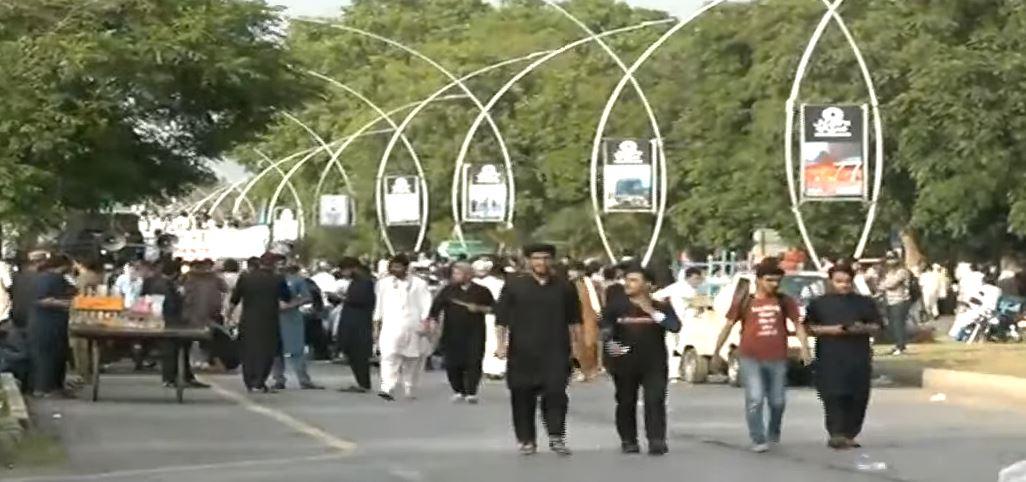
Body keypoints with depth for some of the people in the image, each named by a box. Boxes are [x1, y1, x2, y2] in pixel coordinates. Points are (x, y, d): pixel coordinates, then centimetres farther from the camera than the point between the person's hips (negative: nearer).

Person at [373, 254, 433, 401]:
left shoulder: (418, 284, 3)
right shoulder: (384, 283, 12)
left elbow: (425, 305, -1)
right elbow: (379, 305, 16)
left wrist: (426, 322, -11)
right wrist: (377, 323, 13)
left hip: (412, 327, 0)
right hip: (391, 327, 0)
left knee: (412, 361, 8)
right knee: (389, 356, -17)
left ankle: (409, 390, 22)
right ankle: (387, 389, -27)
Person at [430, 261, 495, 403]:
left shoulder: (481, 291, 4)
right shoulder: (448, 290, 6)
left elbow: (493, 308, 8)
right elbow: (436, 307, -1)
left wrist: (479, 308, -8)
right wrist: (432, 321, -16)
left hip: (474, 334, -1)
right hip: (452, 334, 1)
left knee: (473, 362, -8)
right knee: (452, 363, 0)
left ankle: (471, 392, -3)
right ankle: (458, 391, 14)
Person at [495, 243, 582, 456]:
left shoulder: (564, 287, 9)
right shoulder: (514, 286, 4)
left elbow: (574, 319, 14)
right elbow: (501, 319, 4)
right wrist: (501, 344, -3)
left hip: (555, 351, 0)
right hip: (523, 352, 0)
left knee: (555, 392, -11)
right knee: (523, 397, 3)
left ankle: (556, 437, -6)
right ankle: (526, 440, 12)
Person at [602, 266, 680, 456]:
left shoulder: (661, 307, 3)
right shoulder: (616, 306, 4)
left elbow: (675, 326, -10)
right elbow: (606, 328, 0)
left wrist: (653, 313, -16)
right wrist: (610, 342, -20)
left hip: (654, 363, -1)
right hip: (624, 362, 1)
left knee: (655, 400, -12)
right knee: (626, 402, 7)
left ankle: (657, 441, -14)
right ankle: (628, 440, 19)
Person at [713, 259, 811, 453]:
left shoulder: (785, 301, 7)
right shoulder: (745, 302, 2)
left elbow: (797, 325, 9)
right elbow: (728, 326, 7)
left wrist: (805, 348, -4)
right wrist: (716, 352, 6)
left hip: (777, 359, 2)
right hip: (751, 359, -2)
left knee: (777, 401, 12)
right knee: (755, 399, -12)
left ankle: (773, 434, 35)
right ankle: (758, 440, -8)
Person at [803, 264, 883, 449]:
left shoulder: (864, 303, 14)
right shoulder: (819, 303, 9)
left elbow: (876, 327, 14)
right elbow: (809, 327, 5)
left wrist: (863, 328, -8)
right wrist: (828, 330, -11)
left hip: (858, 358, 2)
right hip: (830, 358, -2)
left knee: (857, 398, -2)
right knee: (834, 396, -14)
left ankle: (849, 435, 7)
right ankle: (836, 434, -18)